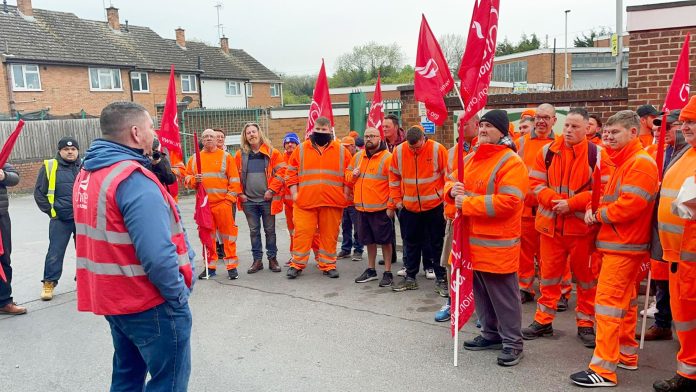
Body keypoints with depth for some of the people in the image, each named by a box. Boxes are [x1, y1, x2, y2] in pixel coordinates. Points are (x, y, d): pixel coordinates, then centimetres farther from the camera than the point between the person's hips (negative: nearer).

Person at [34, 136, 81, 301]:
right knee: (55, 252, 0)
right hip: (60, 220, -3)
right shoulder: (49, 167, -2)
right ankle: (49, 283, 13)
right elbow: (39, 192, 3)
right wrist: (50, 211, -2)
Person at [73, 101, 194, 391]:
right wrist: (179, 295, -17)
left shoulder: (87, 173, 7)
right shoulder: (133, 178, -23)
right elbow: (157, 255, -28)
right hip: (150, 303, -9)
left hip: (112, 297, 9)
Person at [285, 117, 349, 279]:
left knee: (329, 235, 6)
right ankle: (297, 264, 14)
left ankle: (328, 265, 17)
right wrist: (294, 193, 1)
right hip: (305, 201, 0)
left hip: (332, 202, 0)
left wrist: (345, 195, 1)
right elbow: (291, 173, 9)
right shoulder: (301, 149, 8)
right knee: (302, 232, 2)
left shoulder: (341, 150, 7)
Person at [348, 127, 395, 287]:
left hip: (380, 208, -6)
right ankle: (371, 270, 28)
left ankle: (388, 273, 12)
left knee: (385, 240, 3)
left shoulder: (387, 157, -9)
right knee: (369, 240, 16)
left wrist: (391, 206, -14)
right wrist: (352, 174, -2)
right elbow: (348, 175, 22)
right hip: (361, 207, 6)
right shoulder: (357, 157, 11)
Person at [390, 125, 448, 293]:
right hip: (409, 208, 3)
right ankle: (410, 277, 24)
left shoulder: (437, 149, -12)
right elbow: (394, 177, 7)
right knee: (411, 243, 12)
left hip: (435, 206, -3)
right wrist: (397, 199, 5)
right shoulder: (398, 151, -5)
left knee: (438, 242, 8)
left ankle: (441, 277, 19)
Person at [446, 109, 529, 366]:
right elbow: (450, 182, 21)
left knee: (503, 295, 1)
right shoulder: (470, 159, 13)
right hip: (471, 239, 8)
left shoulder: (511, 162, -14)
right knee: (481, 292, 17)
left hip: (497, 244, -8)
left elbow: (508, 201, -24)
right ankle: (491, 334, 33)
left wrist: (468, 203, -21)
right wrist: (453, 191, -5)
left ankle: (513, 343, 15)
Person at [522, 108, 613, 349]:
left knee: (585, 275, 9)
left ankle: (585, 324, 24)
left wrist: (571, 204, -19)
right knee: (549, 274, 11)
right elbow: (536, 183, 3)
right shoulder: (547, 151, 4)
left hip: (582, 226, -2)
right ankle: (543, 321, 23)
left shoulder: (597, 155, -5)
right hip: (550, 224, 2)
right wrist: (554, 200, -15)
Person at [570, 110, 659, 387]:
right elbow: (609, 197, 17)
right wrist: (594, 209, -3)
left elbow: (630, 205, -24)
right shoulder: (623, 161, 17)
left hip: (623, 245, -10)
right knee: (625, 301, 17)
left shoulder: (640, 163, -15)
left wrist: (599, 215, -11)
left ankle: (603, 369, -7)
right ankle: (627, 354, 29)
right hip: (621, 244, 10)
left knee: (608, 302, -10)